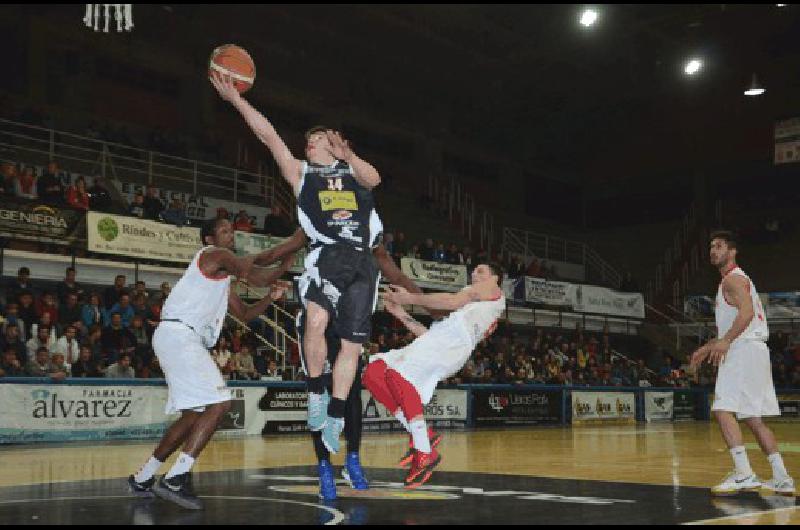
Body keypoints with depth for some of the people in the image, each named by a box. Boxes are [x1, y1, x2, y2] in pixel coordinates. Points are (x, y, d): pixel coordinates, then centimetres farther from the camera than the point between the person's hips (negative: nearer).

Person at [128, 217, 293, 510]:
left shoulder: (222, 278, 28)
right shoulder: (214, 255, -2)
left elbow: (245, 314, 30)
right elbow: (257, 277, -13)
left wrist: (271, 297, 14)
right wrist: (284, 266, 4)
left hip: (185, 341, 11)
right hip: (178, 334, -11)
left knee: (194, 414, 16)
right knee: (219, 403, -16)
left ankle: (143, 479, 24)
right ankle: (174, 480, -17)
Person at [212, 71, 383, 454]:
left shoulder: (354, 171, 22)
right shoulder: (301, 172, 19)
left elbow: (374, 179, -1)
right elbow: (269, 135, 11)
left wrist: (347, 155, -18)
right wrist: (235, 99, 3)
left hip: (363, 262, 2)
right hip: (326, 255, -2)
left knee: (352, 343, 0)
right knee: (315, 320, -27)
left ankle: (334, 417, 9)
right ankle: (316, 391, -8)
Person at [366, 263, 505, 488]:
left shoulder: (492, 289, 18)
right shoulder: (470, 304, 40)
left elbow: (454, 301, -2)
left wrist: (411, 298, 1)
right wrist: (402, 314, 25)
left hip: (453, 337, -9)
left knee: (397, 372, -27)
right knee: (373, 373, -5)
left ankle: (425, 453, -25)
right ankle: (420, 435, -7)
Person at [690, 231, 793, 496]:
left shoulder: (733, 278, -6)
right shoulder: (734, 280, 26)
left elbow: (747, 312, -23)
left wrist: (725, 341, -31)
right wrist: (707, 348, 30)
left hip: (744, 349, -11)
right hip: (752, 353, 11)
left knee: (723, 409, -16)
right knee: (752, 418, 12)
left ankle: (744, 475, -22)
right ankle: (782, 479, 13)